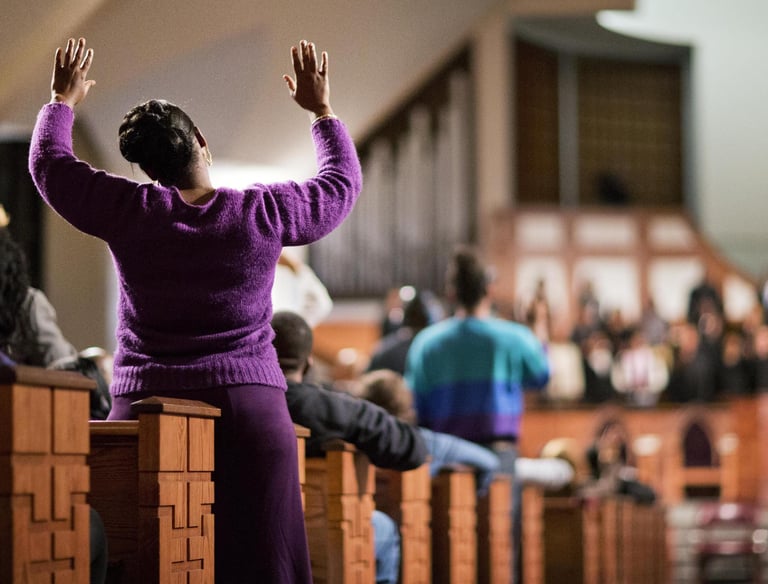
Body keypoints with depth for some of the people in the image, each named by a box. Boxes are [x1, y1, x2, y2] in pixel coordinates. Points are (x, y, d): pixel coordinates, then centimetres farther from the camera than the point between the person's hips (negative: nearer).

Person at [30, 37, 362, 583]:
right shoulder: (264, 212, -2)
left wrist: (63, 101, 31)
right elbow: (343, 181, 16)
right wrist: (322, 110, 28)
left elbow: (49, 161, 15)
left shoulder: (128, 213, -2)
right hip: (249, 410, 0)